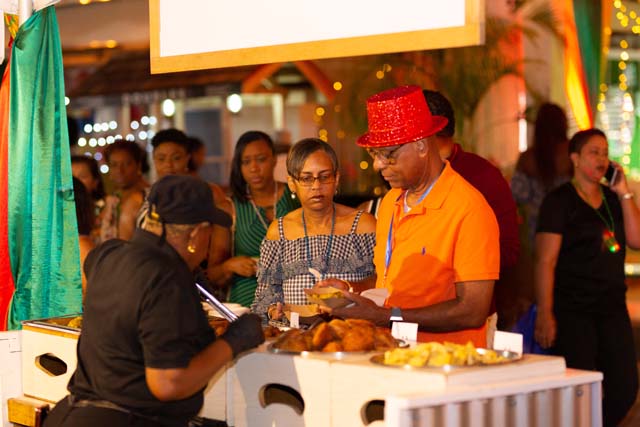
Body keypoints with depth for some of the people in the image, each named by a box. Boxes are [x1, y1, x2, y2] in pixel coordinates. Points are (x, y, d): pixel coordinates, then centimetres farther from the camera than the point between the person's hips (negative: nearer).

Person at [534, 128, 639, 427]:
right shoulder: (559, 201, -5)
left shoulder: (613, 199, 13)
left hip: (612, 307, 6)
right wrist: (545, 315, -16)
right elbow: (546, 261, -10)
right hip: (573, 310, -6)